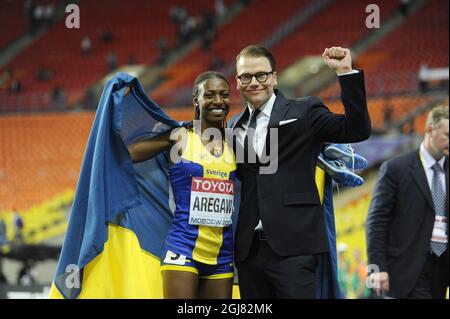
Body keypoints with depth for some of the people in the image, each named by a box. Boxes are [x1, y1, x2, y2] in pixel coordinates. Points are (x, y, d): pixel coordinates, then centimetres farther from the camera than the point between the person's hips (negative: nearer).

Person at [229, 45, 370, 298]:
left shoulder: (304, 113, 2)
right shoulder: (236, 127, 17)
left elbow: (357, 130, -9)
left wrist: (346, 72, -16)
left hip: (293, 248, -5)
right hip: (249, 248, 5)